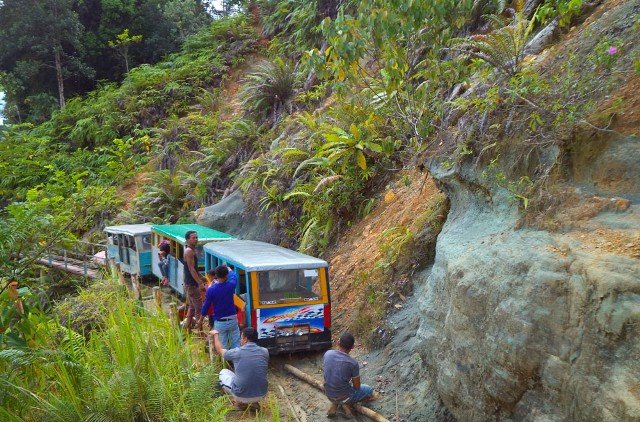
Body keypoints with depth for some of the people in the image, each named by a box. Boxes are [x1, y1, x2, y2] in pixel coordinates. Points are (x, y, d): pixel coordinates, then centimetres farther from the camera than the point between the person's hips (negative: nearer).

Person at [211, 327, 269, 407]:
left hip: (242, 396, -3)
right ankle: (254, 402, 17)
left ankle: (239, 401, 9)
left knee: (223, 372, 23)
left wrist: (216, 334, 31)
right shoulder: (265, 352, -2)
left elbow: (220, 350, 13)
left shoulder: (237, 352, -10)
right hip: (261, 395, 3)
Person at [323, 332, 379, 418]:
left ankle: (334, 404, 13)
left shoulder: (327, 354, -11)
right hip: (344, 397, -4)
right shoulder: (353, 363, -24)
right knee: (369, 390, 21)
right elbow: (357, 387, -11)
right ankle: (347, 404, 3)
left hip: (329, 395, 4)